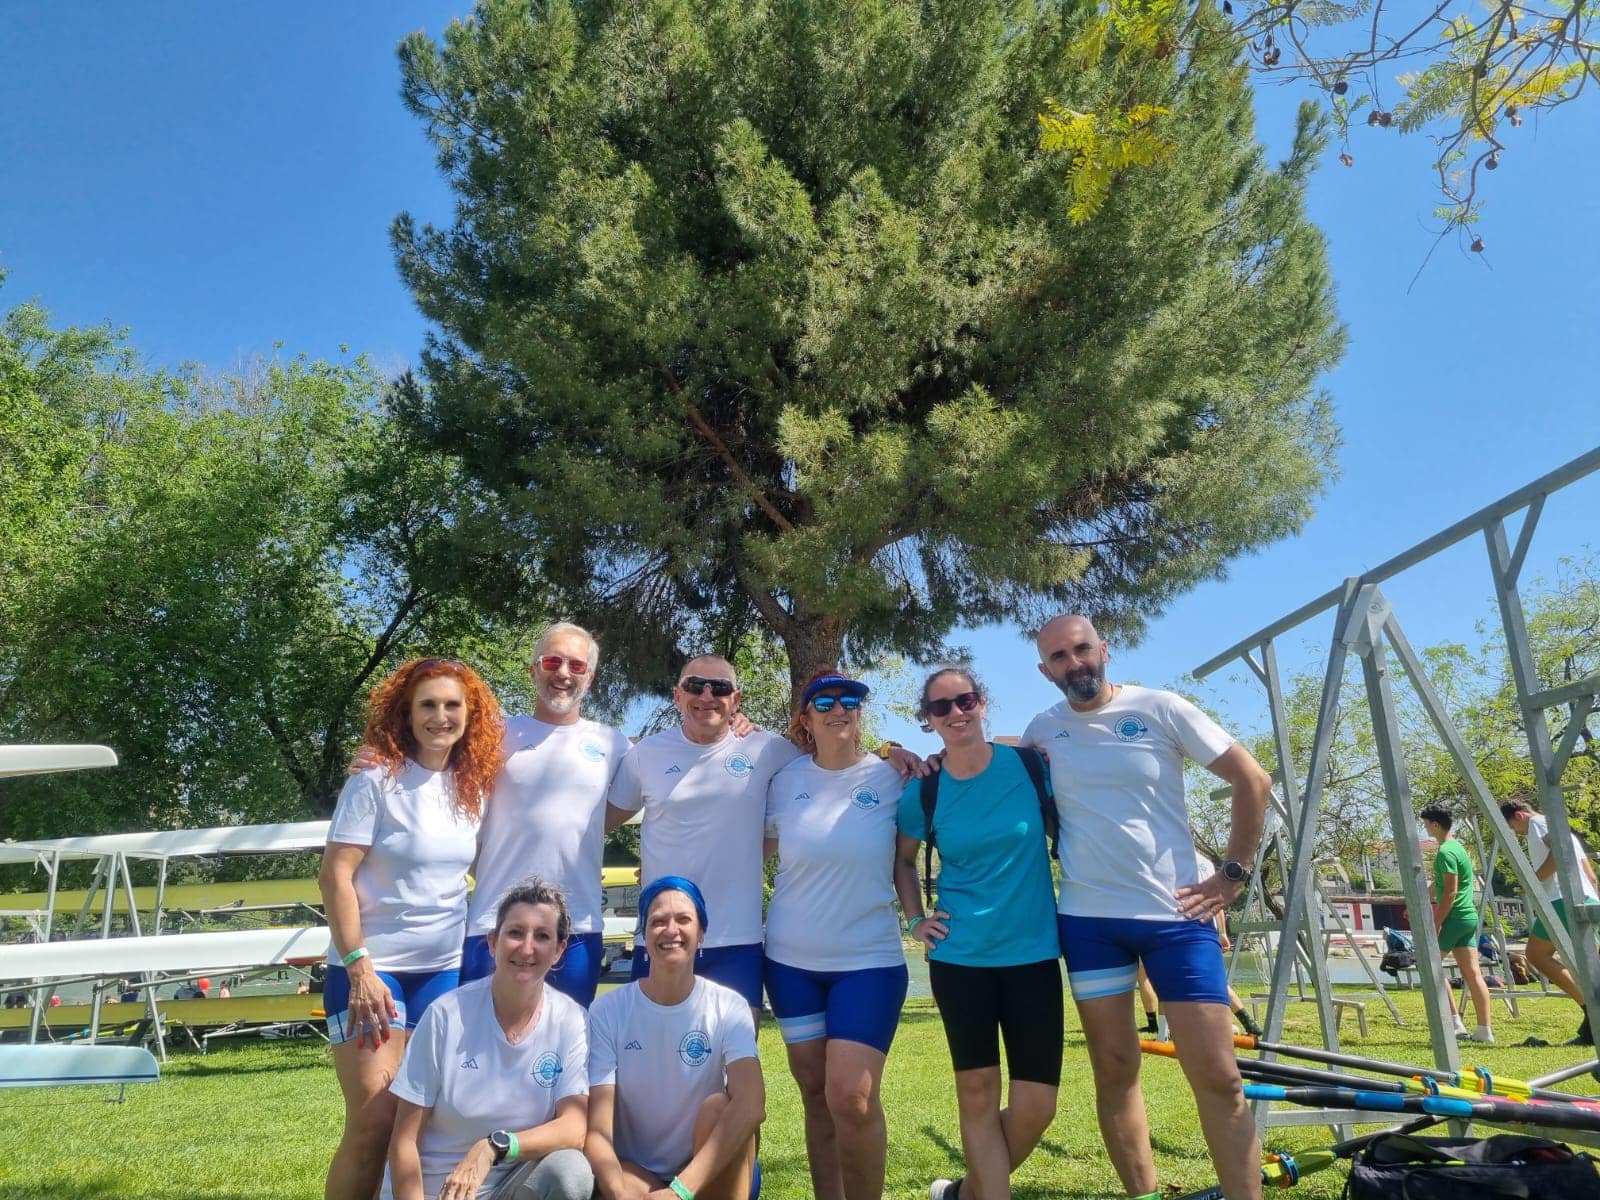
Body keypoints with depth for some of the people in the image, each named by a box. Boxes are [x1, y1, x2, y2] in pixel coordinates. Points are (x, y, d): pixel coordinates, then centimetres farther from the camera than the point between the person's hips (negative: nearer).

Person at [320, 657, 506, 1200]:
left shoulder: (473, 786, 4)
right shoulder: (375, 782, -10)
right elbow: (335, 876, -13)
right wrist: (359, 968, -18)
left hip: (445, 971, 5)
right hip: (373, 971, -5)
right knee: (374, 1123, -5)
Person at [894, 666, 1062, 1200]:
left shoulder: (1030, 763, -6)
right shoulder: (923, 791, -4)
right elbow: (902, 859, 14)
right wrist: (915, 918, 3)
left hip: (1032, 952, 0)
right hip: (959, 956, 0)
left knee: (1035, 1106, 2)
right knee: (977, 1095, 6)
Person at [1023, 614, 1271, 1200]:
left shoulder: (1159, 708, -5)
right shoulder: (1042, 730, 3)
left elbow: (1252, 780, -1)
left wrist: (1233, 874, -3)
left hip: (1175, 913, -2)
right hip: (1088, 917, 3)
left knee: (1218, 1076, -3)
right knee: (1115, 1070, 8)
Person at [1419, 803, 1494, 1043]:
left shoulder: (1446, 852, -14)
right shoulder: (1455, 846, 16)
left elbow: (1450, 892, -20)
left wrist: (1436, 924, -19)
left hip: (1455, 918, -9)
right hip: (1469, 916, 9)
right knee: (1472, 972, 6)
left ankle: (1455, 1024, -5)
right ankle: (1484, 1030, 6)